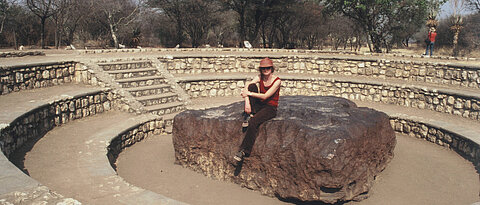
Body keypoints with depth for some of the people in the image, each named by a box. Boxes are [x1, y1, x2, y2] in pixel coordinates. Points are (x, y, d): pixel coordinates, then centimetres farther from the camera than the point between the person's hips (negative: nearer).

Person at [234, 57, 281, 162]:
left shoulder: (277, 81, -12)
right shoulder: (259, 77, 2)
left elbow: (265, 96, -20)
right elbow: (246, 87, -13)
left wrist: (249, 94, -20)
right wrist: (247, 102, -28)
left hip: (271, 108, -5)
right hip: (259, 105, 5)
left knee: (254, 122, -32)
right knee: (252, 86, -17)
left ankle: (244, 151, -28)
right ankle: (249, 115, -16)